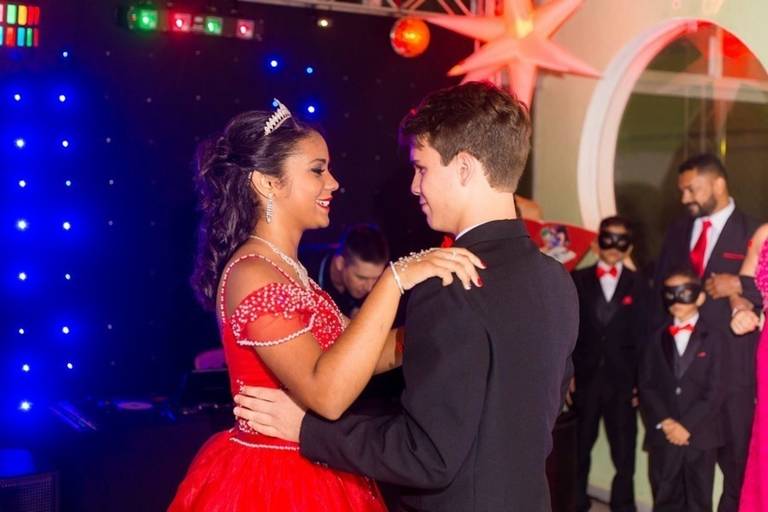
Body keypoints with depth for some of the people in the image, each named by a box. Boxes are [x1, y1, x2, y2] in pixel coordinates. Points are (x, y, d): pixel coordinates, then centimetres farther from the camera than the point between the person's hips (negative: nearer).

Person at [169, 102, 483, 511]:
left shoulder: (284, 270, 9)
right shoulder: (253, 275, -21)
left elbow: (359, 355, 3)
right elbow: (327, 393, -33)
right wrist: (396, 279, -33)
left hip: (305, 479, 9)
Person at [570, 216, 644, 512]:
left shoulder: (637, 284, 4)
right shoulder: (578, 280, 4)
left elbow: (642, 336, 1)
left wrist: (640, 381, -4)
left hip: (621, 381, 0)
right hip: (584, 378, 0)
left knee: (624, 451, 3)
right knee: (578, 448, 9)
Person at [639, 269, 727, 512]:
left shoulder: (714, 338, 3)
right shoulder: (657, 337, 12)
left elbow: (715, 391, -5)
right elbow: (646, 385, 4)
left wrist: (687, 426, -13)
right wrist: (665, 423, -10)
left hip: (700, 437, -2)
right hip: (662, 436, 2)